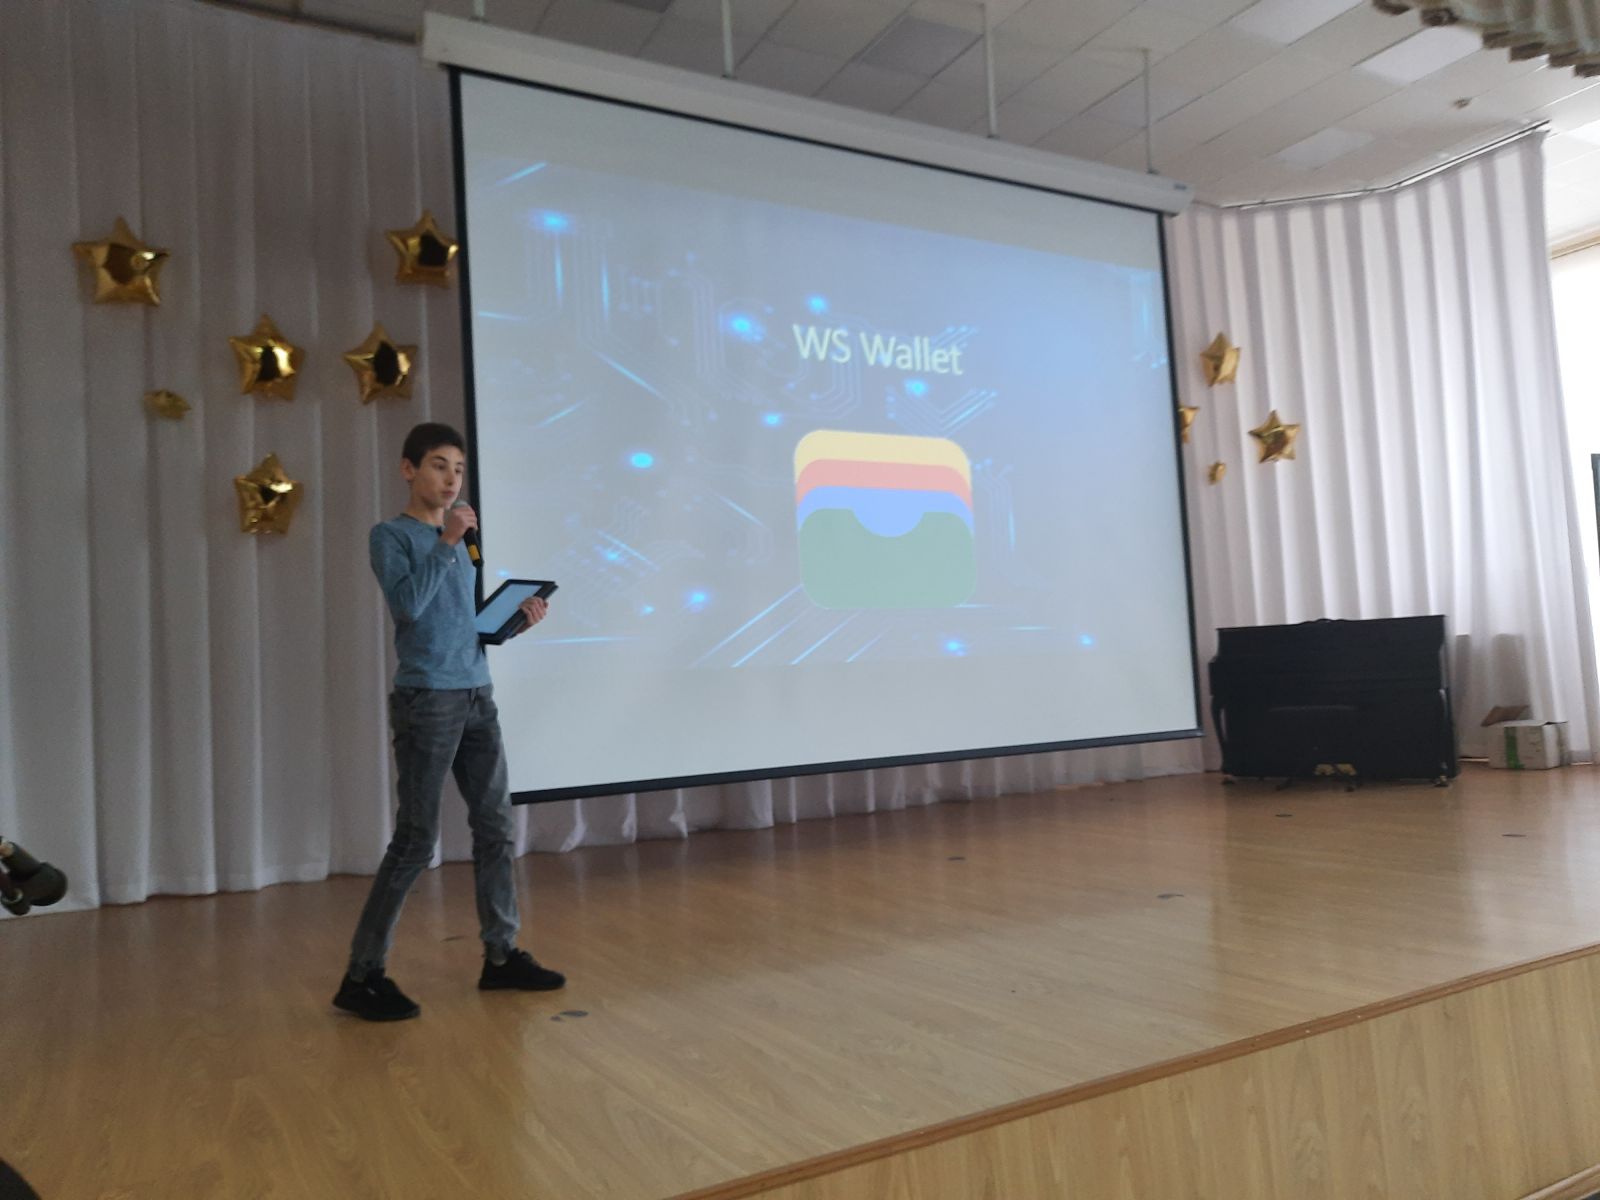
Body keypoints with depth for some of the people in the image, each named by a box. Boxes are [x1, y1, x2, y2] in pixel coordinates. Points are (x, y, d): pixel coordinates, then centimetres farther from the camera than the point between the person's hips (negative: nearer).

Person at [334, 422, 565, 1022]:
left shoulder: (459, 543, 17)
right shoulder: (390, 535, -3)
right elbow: (408, 605, -20)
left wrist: (517, 619, 3)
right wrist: (446, 542, -17)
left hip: (478, 697, 7)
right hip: (427, 701, -7)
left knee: (496, 826, 9)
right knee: (415, 840, -5)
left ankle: (501, 955, 20)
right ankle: (362, 974, 6)